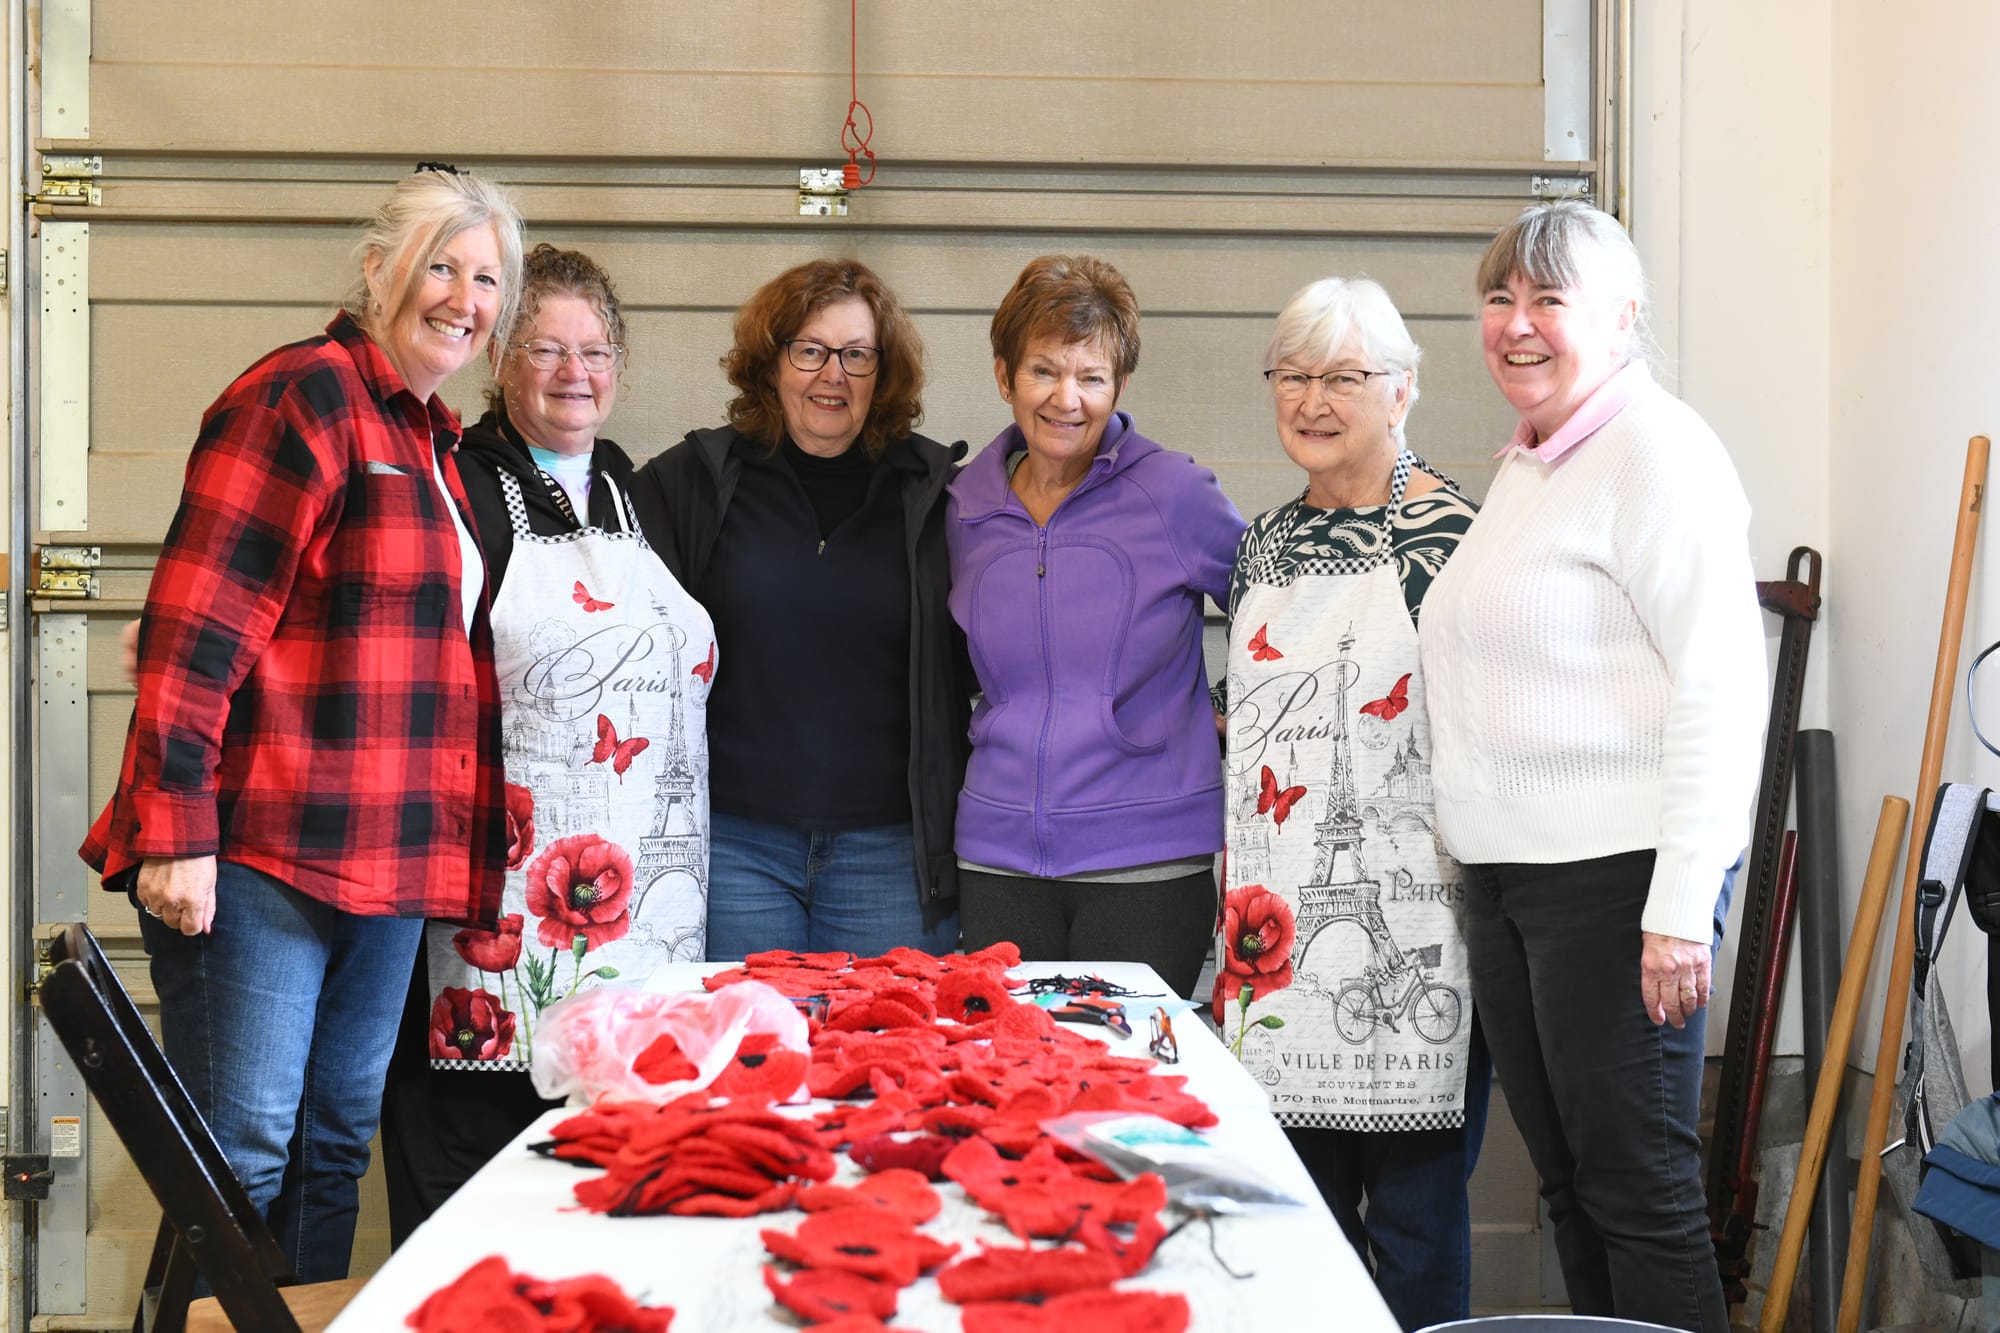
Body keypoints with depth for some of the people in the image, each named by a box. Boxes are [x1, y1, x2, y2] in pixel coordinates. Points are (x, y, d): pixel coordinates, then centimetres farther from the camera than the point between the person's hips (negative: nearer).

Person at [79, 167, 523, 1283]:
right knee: (243, 1149, -5)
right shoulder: (306, 395, -9)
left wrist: (444, 851, 21)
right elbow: (196, 622, -16)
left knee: (337, 1143, 13)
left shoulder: (437, 443, 18)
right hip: (258, 849, -9)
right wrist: (176, 826, -21)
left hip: (389, 857, 9)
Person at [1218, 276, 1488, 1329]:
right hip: (1278, 927, 6)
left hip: (1402, 931, -6)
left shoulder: (1440, 528, -6)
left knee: (1413, 1214, 1)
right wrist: (1241, 910, 16)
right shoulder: (1265, 542, 15)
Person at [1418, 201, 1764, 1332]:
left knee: (1639, 1193, -3)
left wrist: (1681, 908, -21)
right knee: (1569, 1185, 14)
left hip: (1617, 873, -9)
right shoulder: (1524, 467, 18)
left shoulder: (1657, 451, -10)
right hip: (1509, 874, 9)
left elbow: (1722, 687, -17)